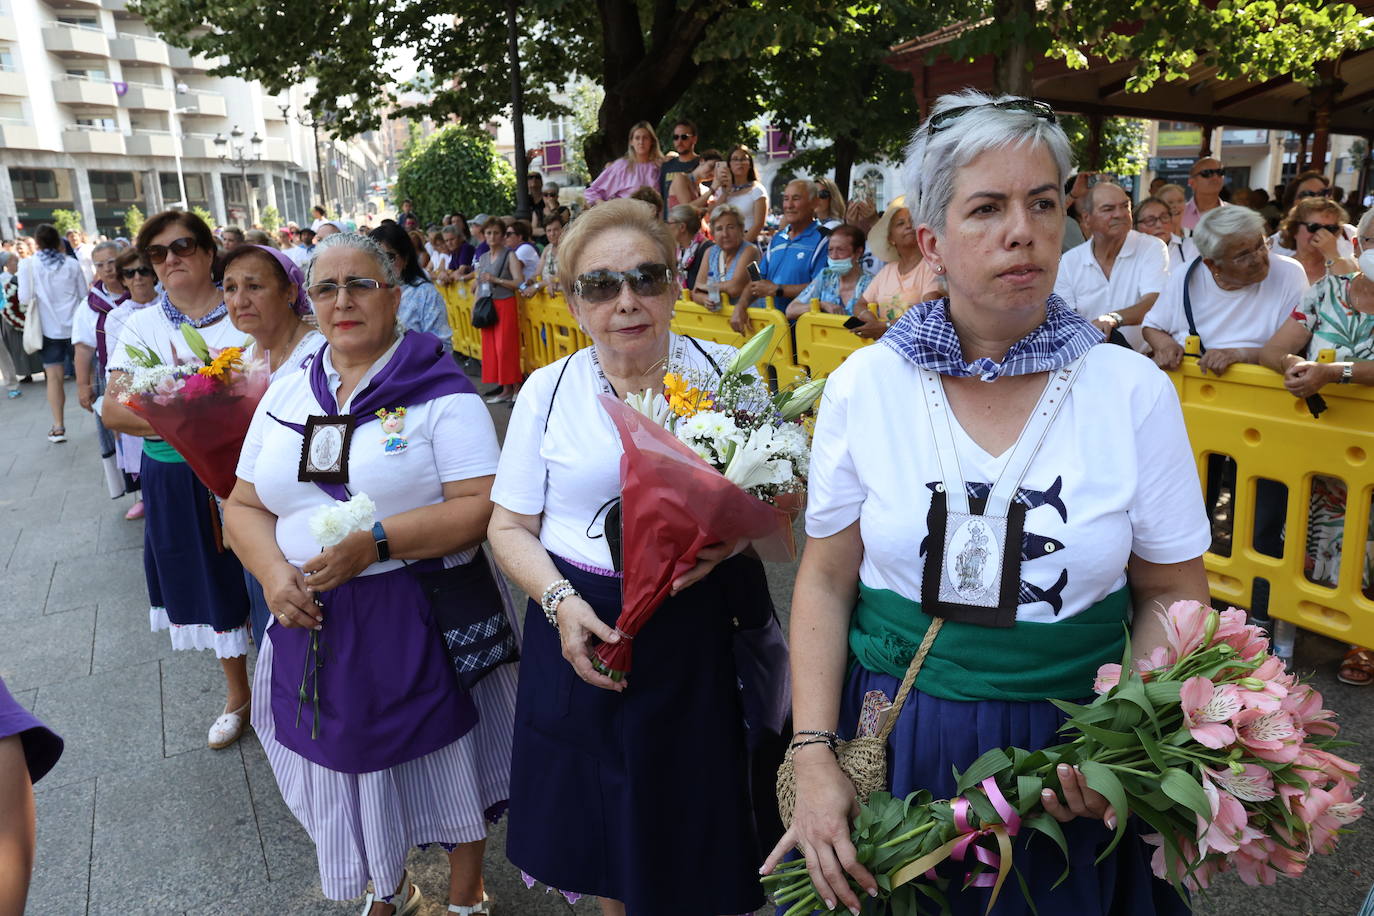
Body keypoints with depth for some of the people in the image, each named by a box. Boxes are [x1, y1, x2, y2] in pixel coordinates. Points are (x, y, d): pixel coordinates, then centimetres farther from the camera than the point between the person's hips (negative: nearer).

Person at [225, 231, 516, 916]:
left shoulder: (439, 392, -10)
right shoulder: (286, 395, 8)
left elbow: (484, 506, -17)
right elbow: (244, 505, 10)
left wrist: (376, 541, -25)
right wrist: (273, 571, -10)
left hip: (425, 621, -5)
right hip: (315, 623, 5)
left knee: (446, 767, 11)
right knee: (351, 764, 19)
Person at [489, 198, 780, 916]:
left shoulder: (728, 371, -2)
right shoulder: (548, 390, -1)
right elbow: (511, 525, 2)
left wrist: (734, 536, -18)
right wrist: (560, 601, -15)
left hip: (707, 631, 0)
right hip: (587, 628, 1)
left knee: (704, 827, 14)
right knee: (605, 831, 17)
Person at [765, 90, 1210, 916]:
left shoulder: (1135, 390, -8)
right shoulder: (864, 384, -8)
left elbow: (1172, 593, -1)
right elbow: (826, 579, -3)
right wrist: (814, 753, -11)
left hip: (1068, 752, 0)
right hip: (890, 737, 0)